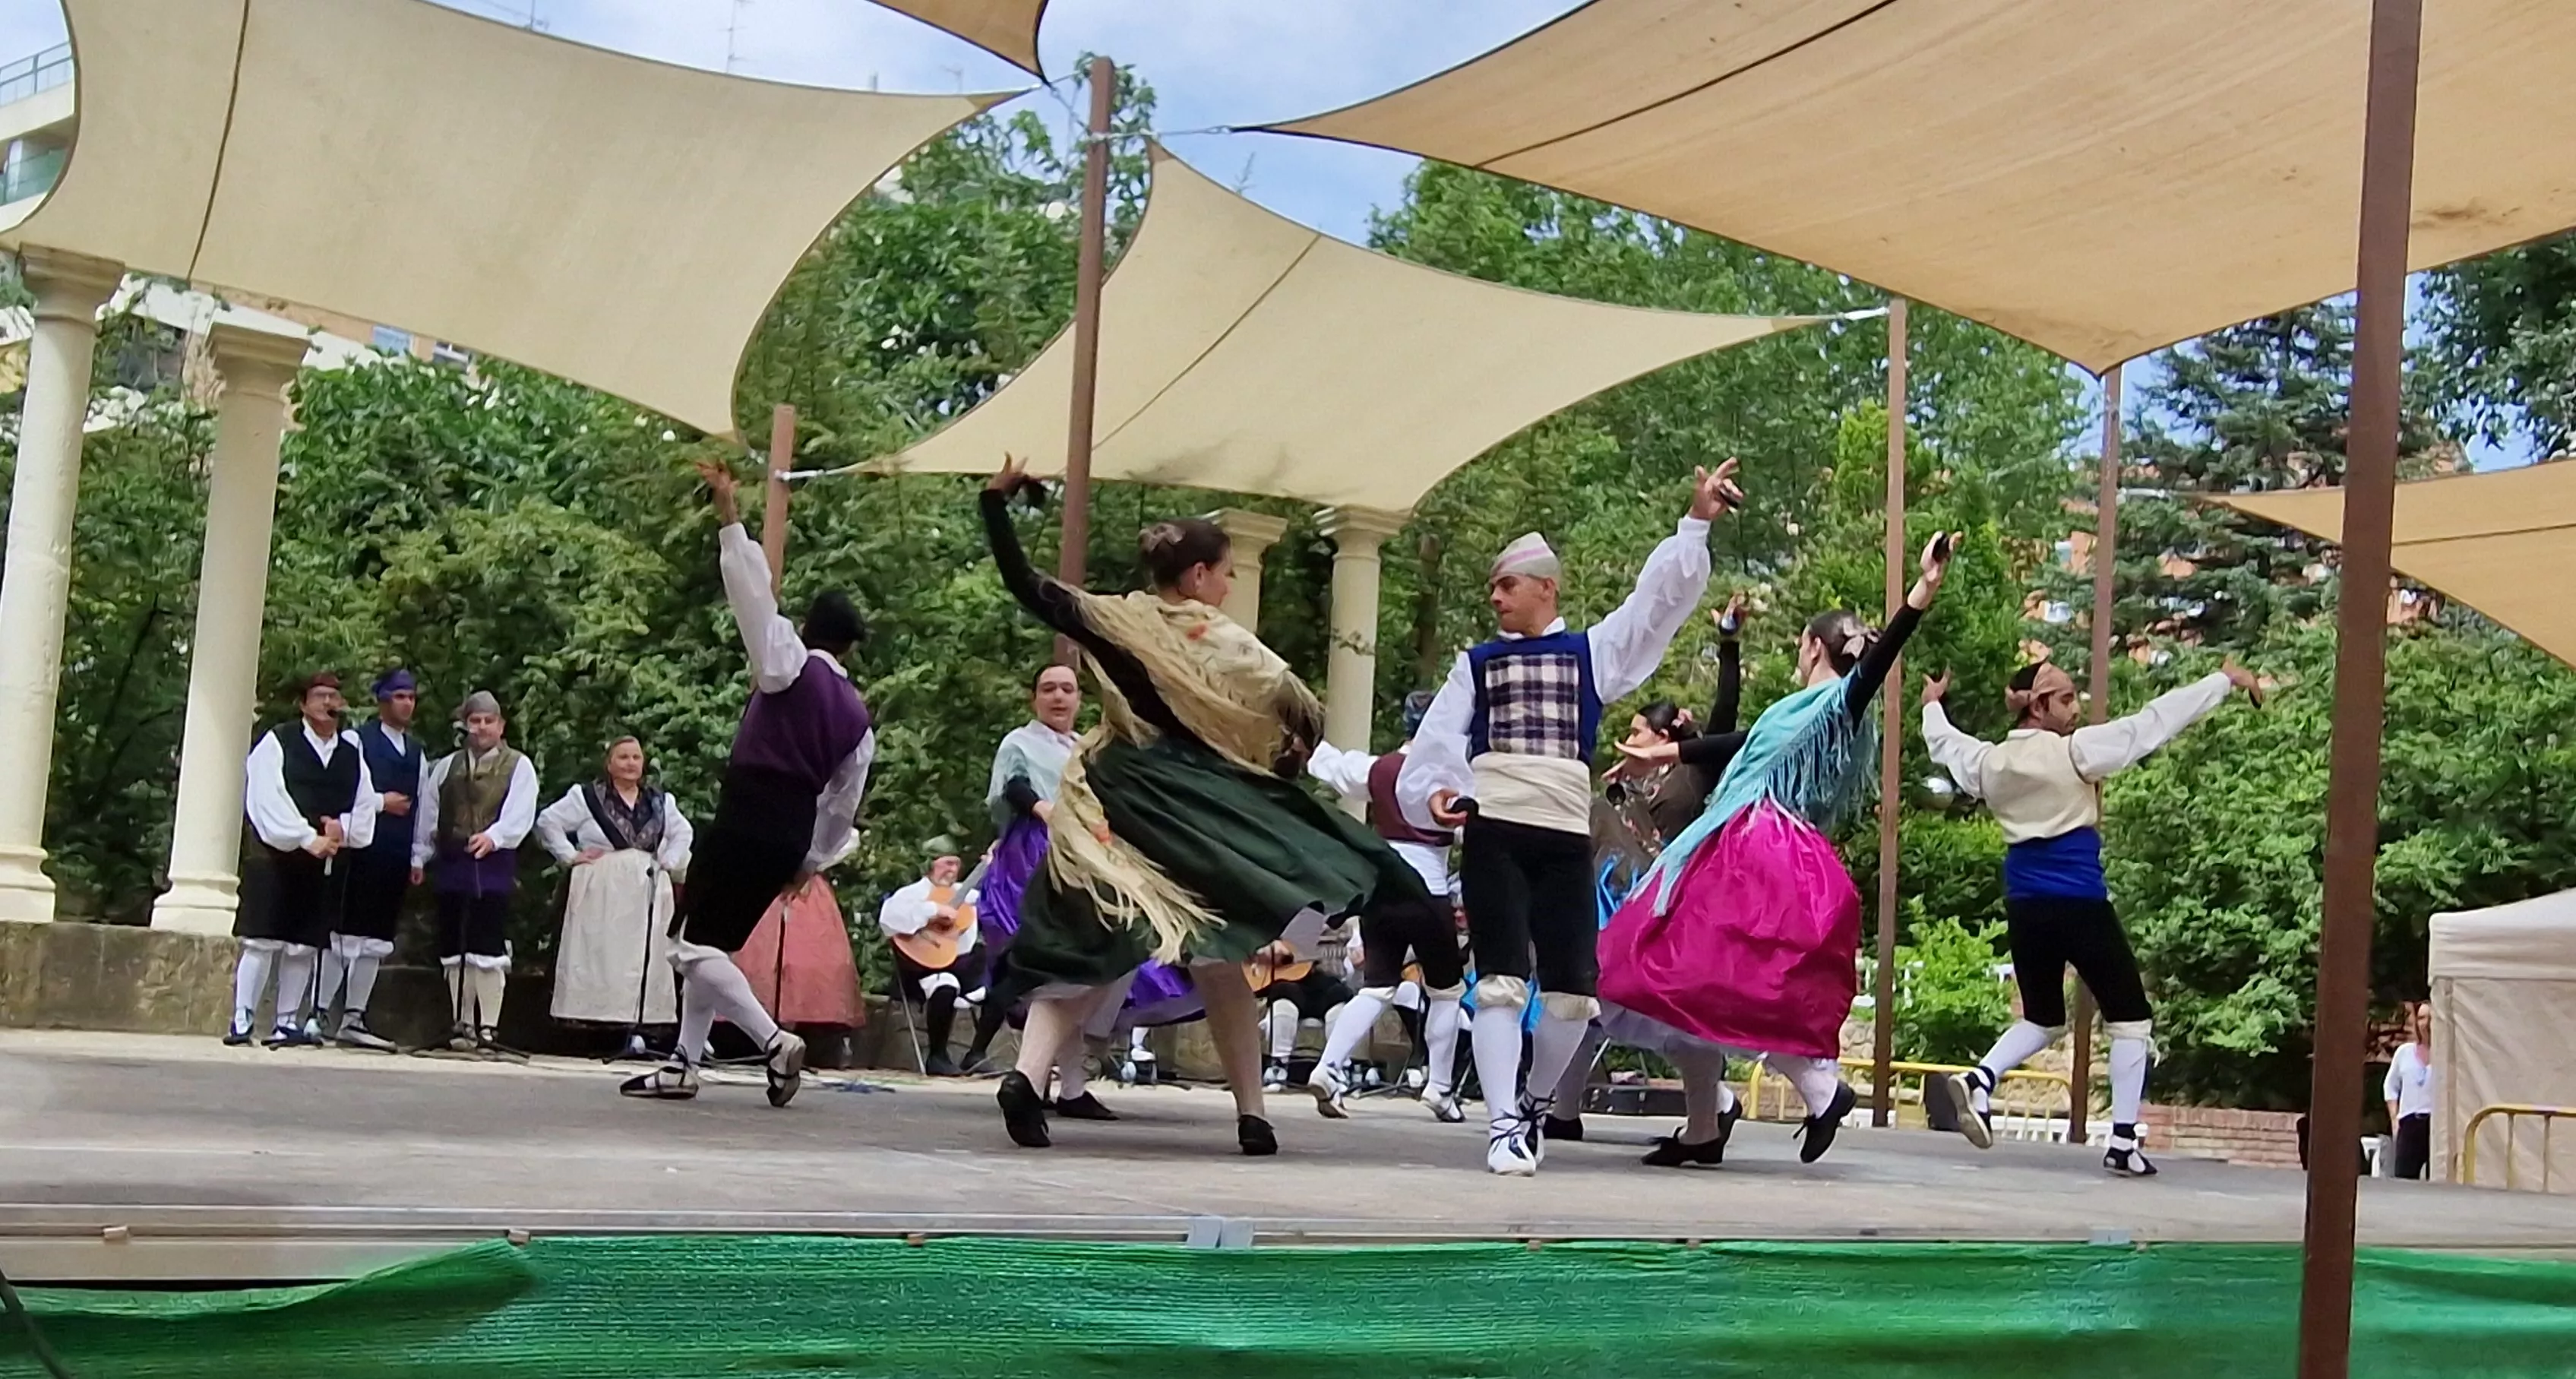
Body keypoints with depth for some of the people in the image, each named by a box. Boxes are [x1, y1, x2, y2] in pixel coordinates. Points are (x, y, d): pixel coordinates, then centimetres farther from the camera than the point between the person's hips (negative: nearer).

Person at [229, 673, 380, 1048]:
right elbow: (268, 799, -11)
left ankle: (287, 1023, 12)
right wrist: (307, 838, -17)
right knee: (262, 941, -6)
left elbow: (365, 807, 11)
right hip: (277, 857, -4)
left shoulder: (352, 753, 13)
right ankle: (241, 1021, -1)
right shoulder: (276, 743, -1)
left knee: (304, 946, 6)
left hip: (328, 862, 4)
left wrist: (343, 828, -10)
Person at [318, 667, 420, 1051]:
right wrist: (381, 801, -13)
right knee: (343, 935, -5)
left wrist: (417, 857, 11)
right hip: (362, 850, -7)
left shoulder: (416, 750, 18)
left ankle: (353, 1019, 11)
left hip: (396, 858, 7)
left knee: (375, 943, 7)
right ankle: (319, 1016, -1)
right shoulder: (359, 740, -3)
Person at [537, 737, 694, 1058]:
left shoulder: (659, 800, 13)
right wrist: (570, 856, -3)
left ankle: (637, 1031, -3)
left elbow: (683, 832, 26)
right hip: (601, 891, -4)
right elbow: (548, 821, 3)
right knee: (600, 957, -5)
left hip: (647, 890, 4)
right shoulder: (587, 797, 1)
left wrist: (670, 862, 12)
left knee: (645, 960, -2)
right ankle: (588, 1019, -4)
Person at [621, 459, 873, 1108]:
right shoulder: (859, 717, 11)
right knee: (714, 944, 18)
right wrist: (813, 861, 26)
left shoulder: (790, 666, -4)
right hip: (792, 835, 7)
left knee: (693, 944, -4)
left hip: (745, 819, -7)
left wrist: (727, 507, -11)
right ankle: (684, 1063, 18)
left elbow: (753, 589, -11)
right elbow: (844, 800, 15)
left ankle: (774, 1041, -16)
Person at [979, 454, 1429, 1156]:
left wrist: (997, 500, 6)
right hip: (1196, 813, -2)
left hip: (1115, 816, 2)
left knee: (1086, 953, 5)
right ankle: (1251, 1113, 6)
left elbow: (1024, 584, 1)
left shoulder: (1115, 622, 2)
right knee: (1218, 961, 7)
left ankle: (1029, 1072, -19)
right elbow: (1307, 717, -2)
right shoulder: (1227, 644, -2)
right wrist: (1285, 768, 16)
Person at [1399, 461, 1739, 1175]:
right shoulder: (1477, 663, 15)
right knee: (1501, 980, -11)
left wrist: (1696, 523, -1)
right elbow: (1439, 739, 6)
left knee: (1572, 991, 1)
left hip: (1566, 839, 1)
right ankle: (1505, 1126, -10)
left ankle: (1537, 1104, 25)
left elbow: (1659, 600, 7)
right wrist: (1433, 792, -14)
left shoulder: (1592, 652, 15)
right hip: (1492, 835, -1)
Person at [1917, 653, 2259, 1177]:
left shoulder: (1991, 761, 6)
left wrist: (1932, 706, 48)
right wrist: (2223, 680, -1)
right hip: (2079, 903, -6)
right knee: (2129, 1017, 8)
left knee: (2042, 1019, 21)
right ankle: (2123, 1142, 3)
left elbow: (1946, 745, 27)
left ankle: (1979, 1078, -5)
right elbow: (2154, 721, -9)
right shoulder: (2076, 751, -11)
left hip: (2025, 905, 6)